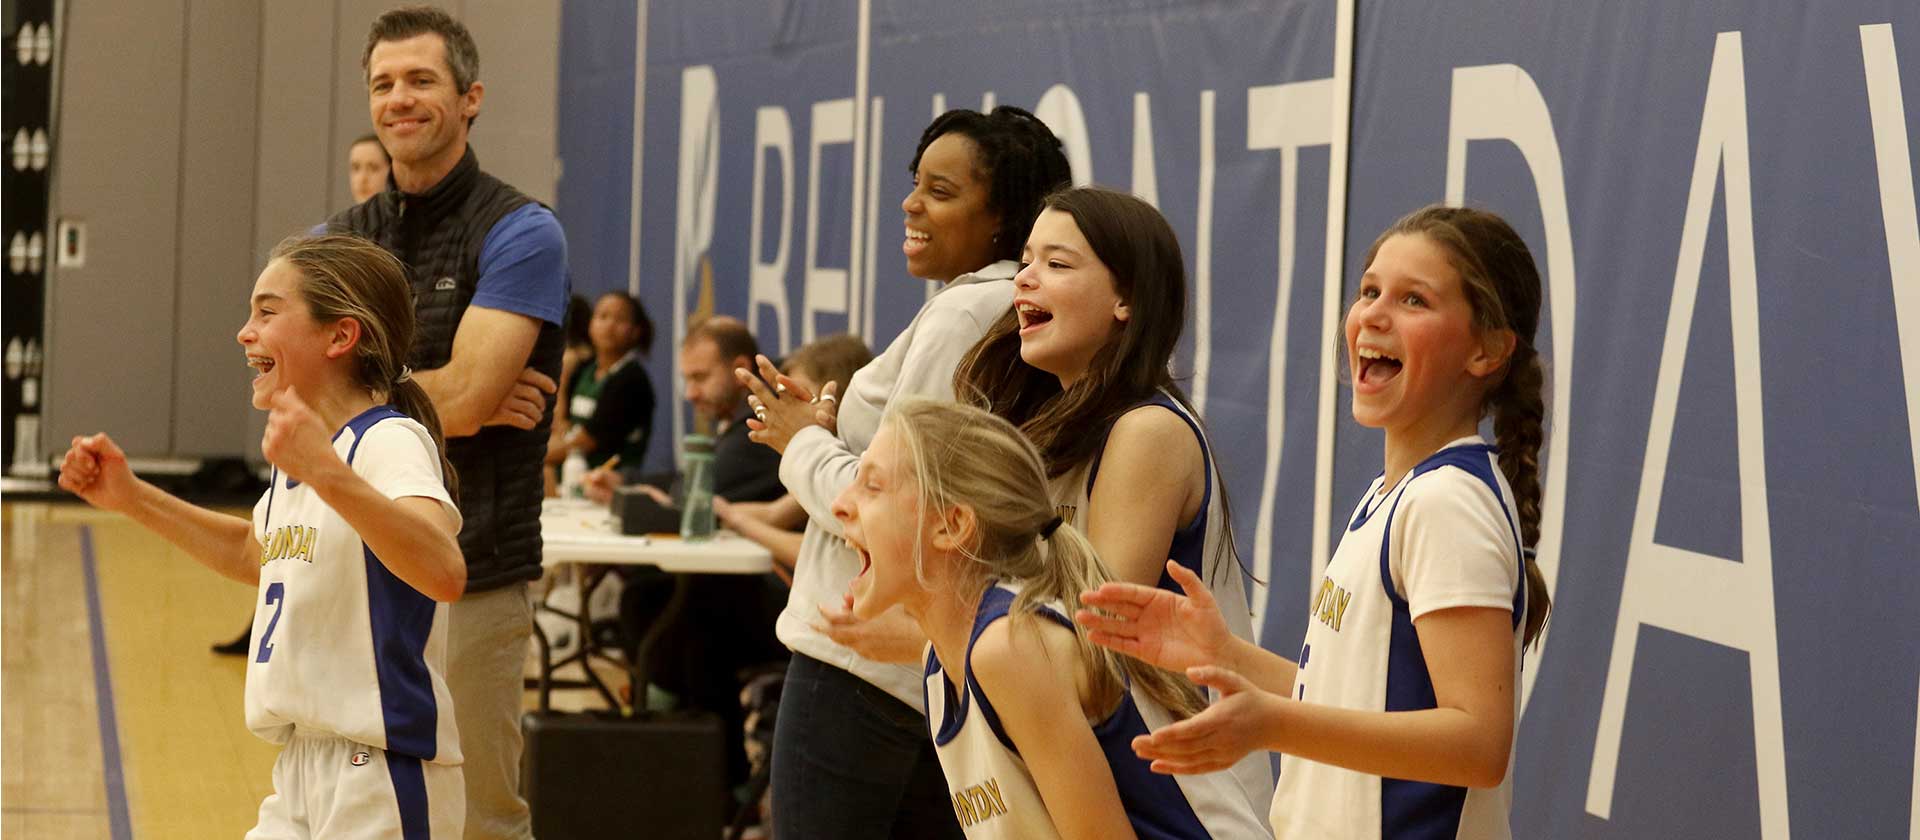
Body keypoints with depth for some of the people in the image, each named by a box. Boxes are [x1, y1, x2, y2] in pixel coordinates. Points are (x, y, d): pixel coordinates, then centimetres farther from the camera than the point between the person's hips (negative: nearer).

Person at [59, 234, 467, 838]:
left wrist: (326, 473, -44)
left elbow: (443, 573, -34)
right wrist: (131, 498, 23)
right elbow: (255, 555, 33)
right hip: (302, 775, 9)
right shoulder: (300, 454, 12)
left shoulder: (389, 442, -15)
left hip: (379, 784, -8)